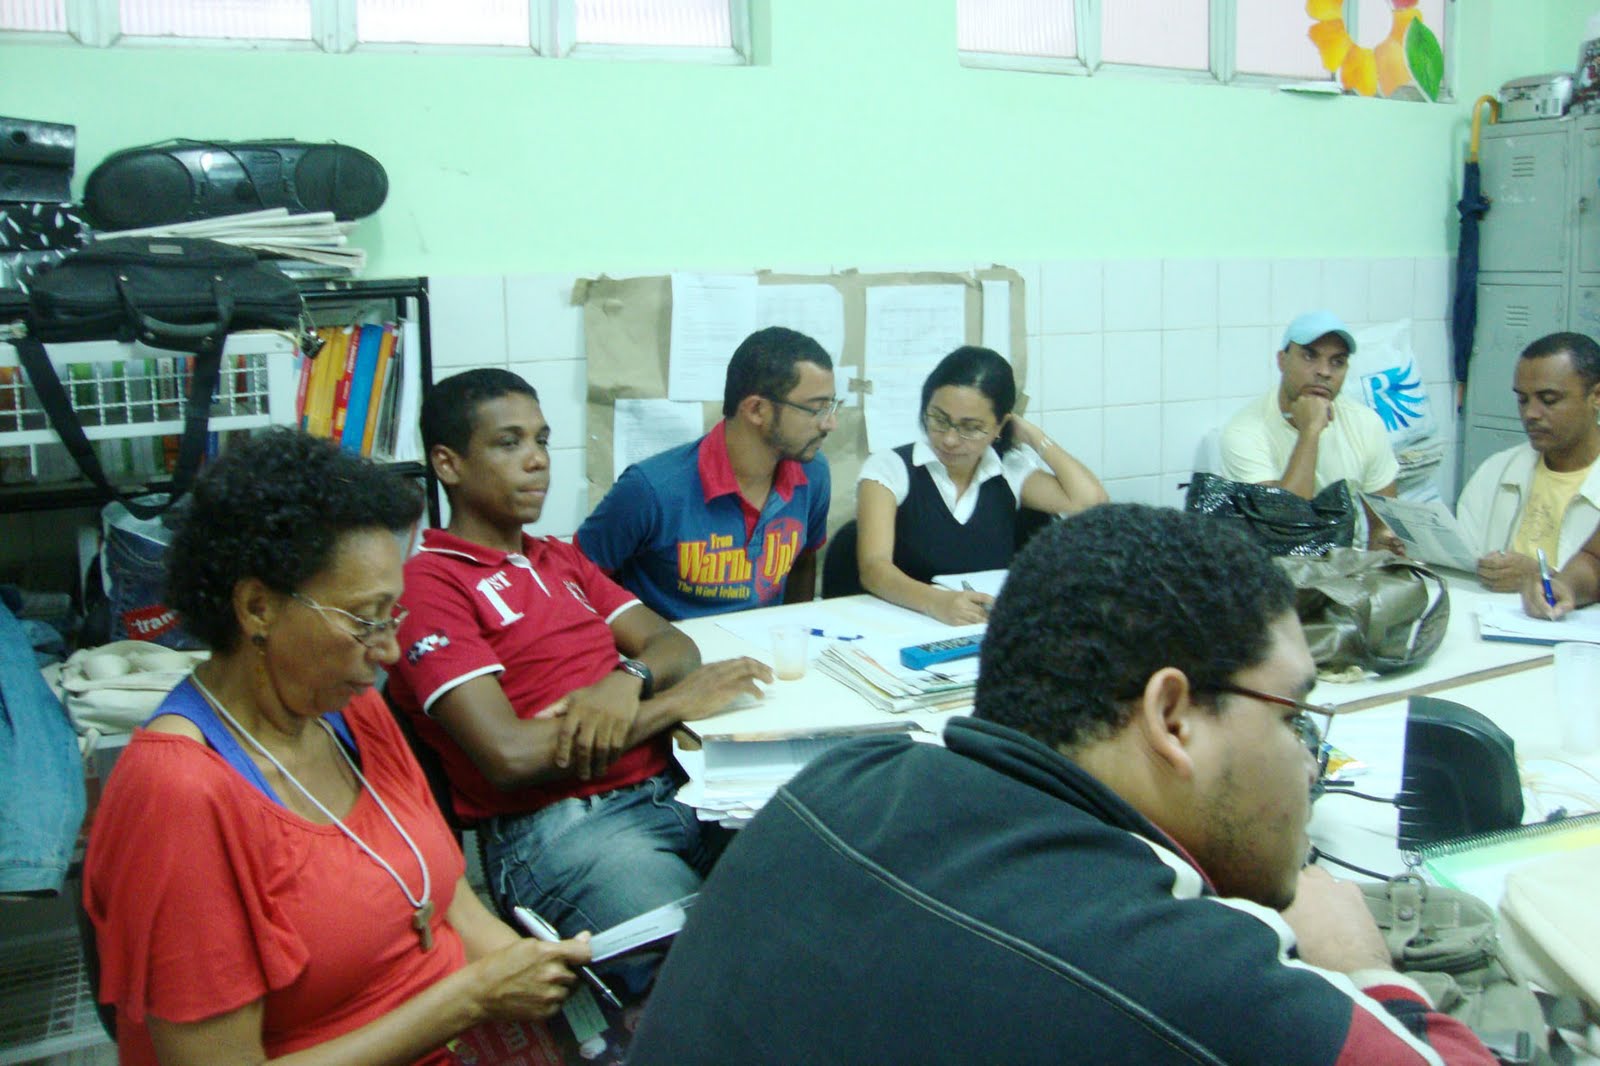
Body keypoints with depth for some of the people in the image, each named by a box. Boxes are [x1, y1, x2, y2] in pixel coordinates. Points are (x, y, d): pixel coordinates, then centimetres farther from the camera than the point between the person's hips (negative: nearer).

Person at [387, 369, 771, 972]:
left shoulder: (561, 560, 24)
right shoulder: (428, 584, -3)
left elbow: (673, 643, 15)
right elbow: (509, 756, -13)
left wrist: (629, 680, -10)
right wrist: (674, 702, -8)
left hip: (669, 783, 7)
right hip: (557, 826, -7)